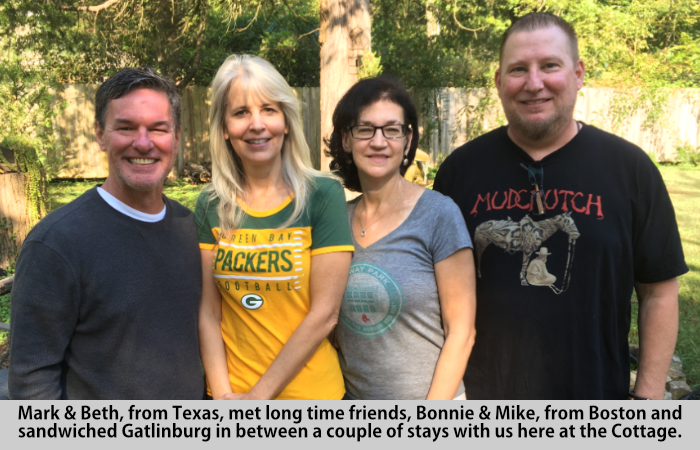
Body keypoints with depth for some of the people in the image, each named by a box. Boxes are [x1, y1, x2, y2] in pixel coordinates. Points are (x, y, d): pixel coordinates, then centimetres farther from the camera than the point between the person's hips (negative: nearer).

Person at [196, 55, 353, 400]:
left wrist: (259, 395, -12)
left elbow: (324, 314, -14)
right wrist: (223, 394, -11)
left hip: (309, 392, -2)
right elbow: (208, 313, -1)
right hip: (231, 392, 2)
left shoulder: (323, 195, -11)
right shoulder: (210, 206, -2)